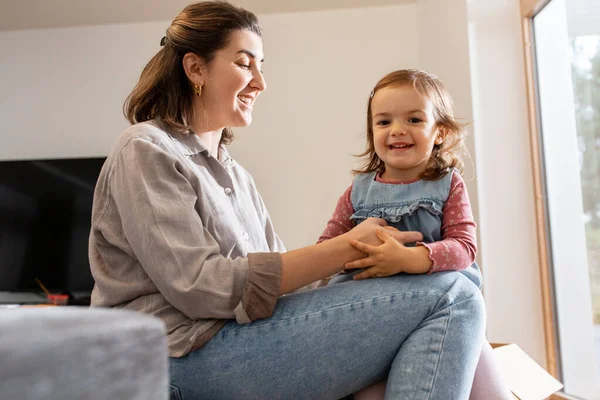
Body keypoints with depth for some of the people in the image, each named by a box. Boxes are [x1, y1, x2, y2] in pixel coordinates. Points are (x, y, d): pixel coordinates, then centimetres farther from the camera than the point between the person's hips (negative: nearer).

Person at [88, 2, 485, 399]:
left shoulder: (233, 172, 20)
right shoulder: (146, 150, -4)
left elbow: (274, 269, 10)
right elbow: (200, 287, -17)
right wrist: (346, 246, -16)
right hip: (192, 359, -8)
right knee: (450, 296, -16)